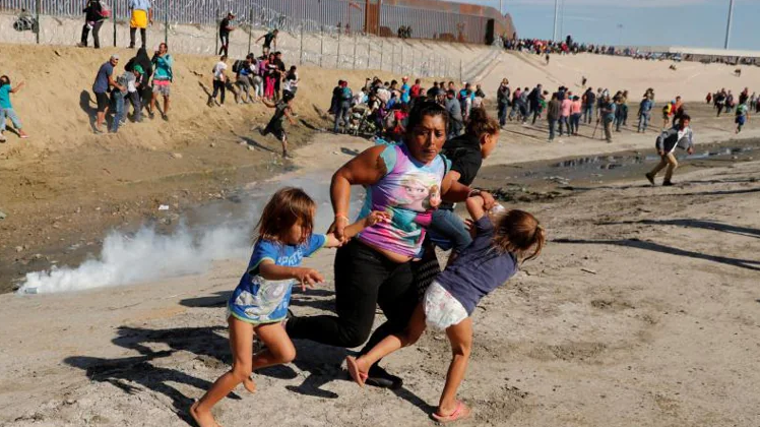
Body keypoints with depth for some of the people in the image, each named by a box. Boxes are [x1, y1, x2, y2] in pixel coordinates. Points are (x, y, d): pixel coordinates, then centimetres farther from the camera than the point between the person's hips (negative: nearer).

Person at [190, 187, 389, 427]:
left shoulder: (303, 242, -10)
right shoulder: (266, 246, -33)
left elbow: (336, 239, 3)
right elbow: (268, 270, -57)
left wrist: (365, 223, -10)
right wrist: (297, 272, -77)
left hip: (269, 314, 8)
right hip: (244, 310, -8)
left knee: (286, 354, 14)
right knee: (240, 371, -8)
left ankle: (247, 368, 35)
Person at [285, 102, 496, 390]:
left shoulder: (441, 165, 5)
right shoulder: (388, 156, -17)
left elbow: (446, 190, 25)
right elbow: (343, 176, -12)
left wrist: (472, 194, 5)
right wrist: (341, 216, -25)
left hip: (403, 265, 8)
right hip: (365, 257, -8)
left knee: (408, 323, 18)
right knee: (353, 332, -9)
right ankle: (289, 326, 12)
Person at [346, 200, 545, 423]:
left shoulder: (488, 232, 13)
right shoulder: (513, 264, 15)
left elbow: (472, 202, 16)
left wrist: (483, 198, 38)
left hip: (438, 288, 2)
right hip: (459, 306, -2)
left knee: (410, 334, 25)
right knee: (462, 353, 24)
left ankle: (365, 360, 11)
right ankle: (446, 406, 26)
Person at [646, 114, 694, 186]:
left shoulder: (687, 129, -13)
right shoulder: (674, 130, -35)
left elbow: (690, 133, 12)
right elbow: (661, 137, -40)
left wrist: (690, 146, 9)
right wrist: (660, 149, -47)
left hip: (671, 148, 9)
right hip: (664, 148, -9)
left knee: (664, 163, 27)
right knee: (673, 163, -12)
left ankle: (651, 175, 46)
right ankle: (666, 181, 6)